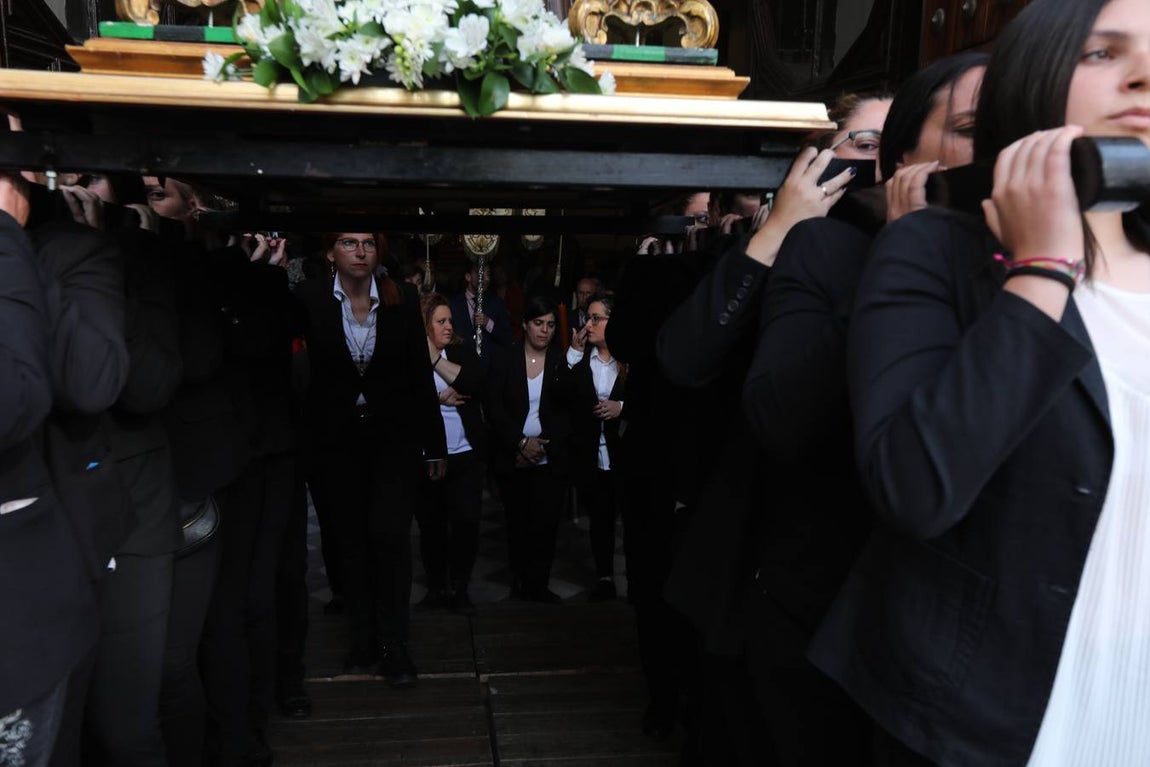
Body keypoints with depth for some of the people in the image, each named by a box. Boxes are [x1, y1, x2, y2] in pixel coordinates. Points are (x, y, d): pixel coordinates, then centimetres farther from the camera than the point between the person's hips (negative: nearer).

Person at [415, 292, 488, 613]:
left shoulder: (461, 352, 6)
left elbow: (477, 383, -13)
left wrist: (436, 359, -14)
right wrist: (440, 398, -13)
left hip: (466, 456, 1)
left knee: (466, 522, -1)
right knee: (431, 525, 10)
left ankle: (460, 587, 14)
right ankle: (435, 587, 25)